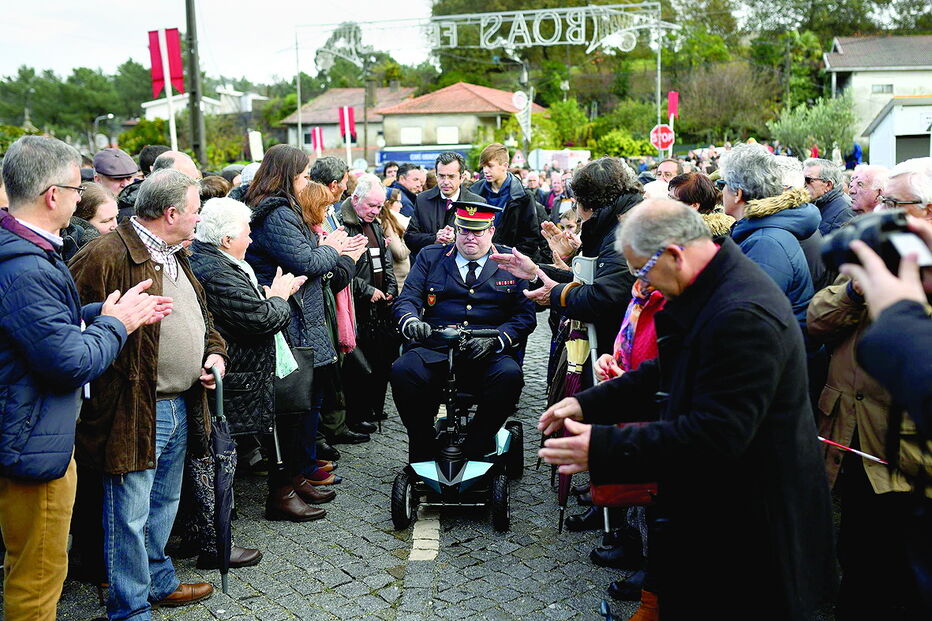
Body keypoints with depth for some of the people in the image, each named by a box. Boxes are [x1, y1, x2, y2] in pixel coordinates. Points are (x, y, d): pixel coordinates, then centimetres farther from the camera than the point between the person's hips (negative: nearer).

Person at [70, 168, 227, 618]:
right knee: (130, 515, 4)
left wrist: (214, 351, 8)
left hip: (180, 408, 9)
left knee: (164, 505, 23)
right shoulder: (106, 256, -17)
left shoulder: (176, 257, 14)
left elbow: (200, 316, 23)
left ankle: (160, 582, 41)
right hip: (134, 413, -9)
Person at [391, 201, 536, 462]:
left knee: (510, 374, -33)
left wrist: (494, 340, -13)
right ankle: (423, 453, -10)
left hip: (490, 352, -1)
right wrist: (411, 321, -16)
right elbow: (407, 299, 9)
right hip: (433, 348, 1)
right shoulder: (430, 257, 16)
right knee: (402, 370, -29)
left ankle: (474, 452, -15)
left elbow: (525, 315, 6)